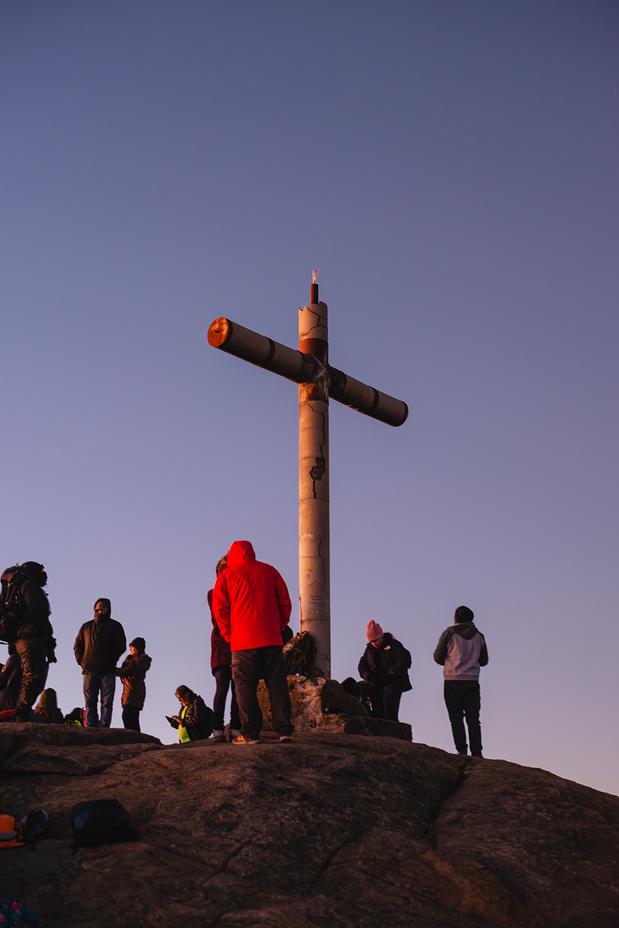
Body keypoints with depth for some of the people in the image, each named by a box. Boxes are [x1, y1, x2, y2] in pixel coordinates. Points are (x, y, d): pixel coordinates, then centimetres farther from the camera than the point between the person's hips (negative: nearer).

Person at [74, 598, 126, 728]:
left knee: (106, 703, -7)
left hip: (107, 671, -2)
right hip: (89, 671, 2)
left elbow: (121, 647, 4)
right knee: (90, 703, 0)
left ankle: (104, 728, -9)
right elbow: (78, 646, 19)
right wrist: (81, 661, 3)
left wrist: (109, 661, -7)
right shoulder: (86, 627, 18)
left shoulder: (115, 626, 10)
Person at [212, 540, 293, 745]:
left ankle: (250, 733, -3)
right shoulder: (269, 571, 13)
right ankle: (284, 730, 1)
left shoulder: (226, 576, 6)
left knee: (245, 686, 1)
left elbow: (219, 608, 1)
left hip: (242, 642, -2)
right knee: (277, 683, 4)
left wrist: (228, 634, 9)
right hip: (271, 639, 2)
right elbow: (285, 603, 10)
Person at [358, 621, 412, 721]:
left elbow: (405, 660, -16)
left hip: (393, 685, -6)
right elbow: (362, 667, 14)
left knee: (389, 714, -18)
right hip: (377, 686, 6)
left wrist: (391, 674, -19)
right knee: (377, 714, -1)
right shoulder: (369, 649, 14)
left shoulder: (393, 645, -5)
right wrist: (370, 677, -7)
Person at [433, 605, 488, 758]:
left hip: (452, 682, -2)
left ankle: (461, 750, -4)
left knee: (456, 718, 2)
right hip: (472, 681, 2)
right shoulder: (478, 636, 7)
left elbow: (438, 657, 1)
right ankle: (476, 752, -3)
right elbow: (484, 661, 14)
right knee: (473, 718, 4)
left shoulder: (448, 634, -2)